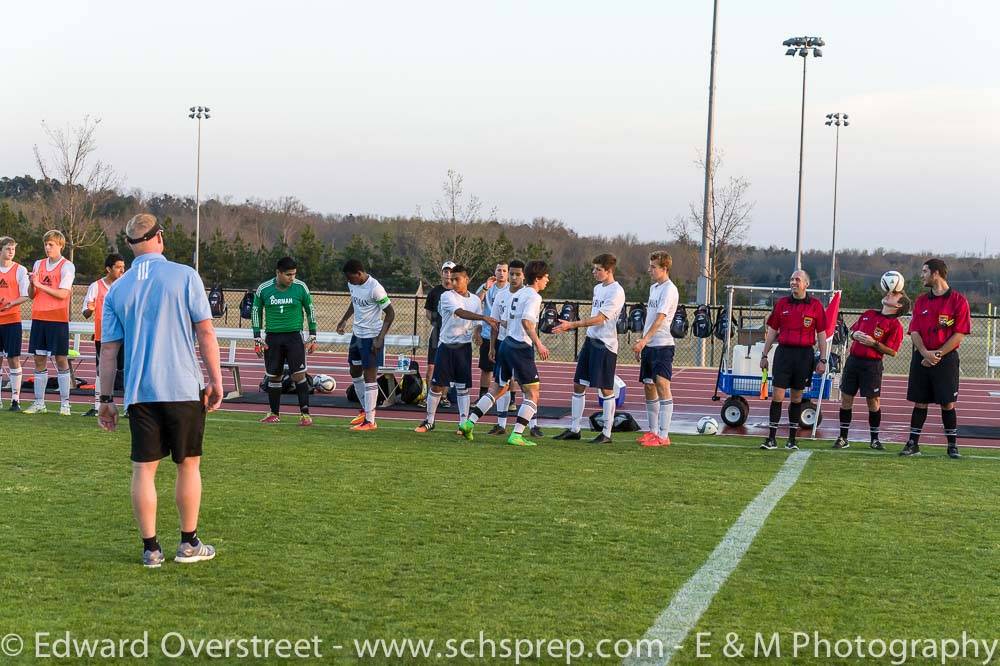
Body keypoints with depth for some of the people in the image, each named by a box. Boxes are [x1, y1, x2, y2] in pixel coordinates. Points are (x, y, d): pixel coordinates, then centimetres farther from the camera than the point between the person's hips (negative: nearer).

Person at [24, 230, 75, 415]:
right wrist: (32, 284, -8)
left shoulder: (67, 266, -4)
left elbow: (63, 294, -14)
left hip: (58, 319, -5)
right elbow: (31, 295, 12)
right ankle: (39, 403, 10)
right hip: (38, 317, 5)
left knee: (61, 359, -2)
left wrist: (40, 285, -14)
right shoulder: (39, 264, 13)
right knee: (39, 359, 6)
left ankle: (65, 403, 2)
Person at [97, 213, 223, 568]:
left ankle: (151, 548, 7)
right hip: (183, 388, -2)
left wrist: (106, 399, 13)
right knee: (188, 465, 9)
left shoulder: (117, 289, 7)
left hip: (139, 392, 3)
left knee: (143, 469, 6)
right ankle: (189, 544, 15)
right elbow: (205, 332, -5)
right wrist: (215, 380, 2)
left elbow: (108, 350, 7)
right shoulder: (184, 275, -2)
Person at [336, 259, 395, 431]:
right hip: (357, 333, 8)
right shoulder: (352, 284, 0)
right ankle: (365, 410, 32)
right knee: (355, 373, 16)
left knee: (369, 377, -6)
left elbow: (390, 313, -18)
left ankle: (369, 420, -2)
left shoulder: (375, 288, -23)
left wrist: (380, 338, -22)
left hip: (372, 337, -8)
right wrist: (344, 320, 19)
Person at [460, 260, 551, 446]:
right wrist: (538, 344, -28)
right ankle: (516, 435, -8)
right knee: (533, 392, -2)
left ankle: (469, 422, 13)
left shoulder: (517, 294, 17)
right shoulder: (534, 297, -10)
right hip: (521, 347, -9)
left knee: (498, 388, 18)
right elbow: (526, 321, -24)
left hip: (507, 343, 9)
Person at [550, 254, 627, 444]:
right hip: (590, 340, 9)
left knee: (606, 389, -1)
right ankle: (574, 429, 16)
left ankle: (607, 433, 7)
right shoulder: (598, 288, 13)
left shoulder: (616, 291, -14)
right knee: (579, 385, 8)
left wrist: (572, 325, -22)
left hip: (606, 344, -9)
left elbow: (599, 319, -20)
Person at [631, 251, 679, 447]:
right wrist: (641, 344, 20)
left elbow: (659, 319, -21)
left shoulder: (669, 290, -11)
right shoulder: (653, 287, 16)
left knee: (662, 386, -12)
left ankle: (663, 436, -14)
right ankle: (652, 431, 20)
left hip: (662, 345, -9)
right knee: (648, 388, 11)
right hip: (648, 346, 9)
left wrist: (643, 340, -29)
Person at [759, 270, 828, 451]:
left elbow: (821, 334, 4)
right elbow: (772, 331, 11)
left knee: (797, 397, 7)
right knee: (777, 395, -5)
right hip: (783, 352, 1)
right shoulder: (781, 303, 6)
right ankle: (771, 439, -2)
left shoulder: (815, 305, 2)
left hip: (804, 354, -1)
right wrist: (764, 355, 9)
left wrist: (822, 360, 0)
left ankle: (792, 439, 15)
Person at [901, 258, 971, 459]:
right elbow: (914, 331, 4)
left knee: (947, 403, -1)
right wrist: (925, 353, -13)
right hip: (921, 358, 4)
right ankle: (913, 444, 11)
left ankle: (952, 446, 8)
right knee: (920, 402, 6)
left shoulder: (958, 300, -4)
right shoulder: (921, 301, 11)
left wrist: (937, 354, -14)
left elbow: (959, 334, -8)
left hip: (946, 359, -4)